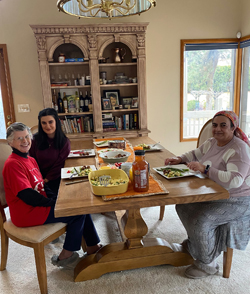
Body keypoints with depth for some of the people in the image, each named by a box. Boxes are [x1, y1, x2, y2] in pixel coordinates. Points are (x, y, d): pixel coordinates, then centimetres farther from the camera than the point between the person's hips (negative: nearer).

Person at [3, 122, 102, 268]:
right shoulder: (13, 164, -19)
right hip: (28, 214, -9)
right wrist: (52, 201, -15)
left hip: (40, 204, 9)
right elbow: (27, 195, -23)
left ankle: (93, 246, 15)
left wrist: (56, 198, -3)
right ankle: (65, 256, 4)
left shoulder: (31, 160, 11)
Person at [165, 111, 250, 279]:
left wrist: (205, 169, -40)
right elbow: (195, 154, 20)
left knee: (200, 220, -24)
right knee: (183, 205, 1)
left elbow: (235, 180, -36)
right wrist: (179, 159, 2)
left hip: (237, 201, -8)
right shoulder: (212, 142, 3)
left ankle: (207, 264, 3)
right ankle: (192, 245, 24)